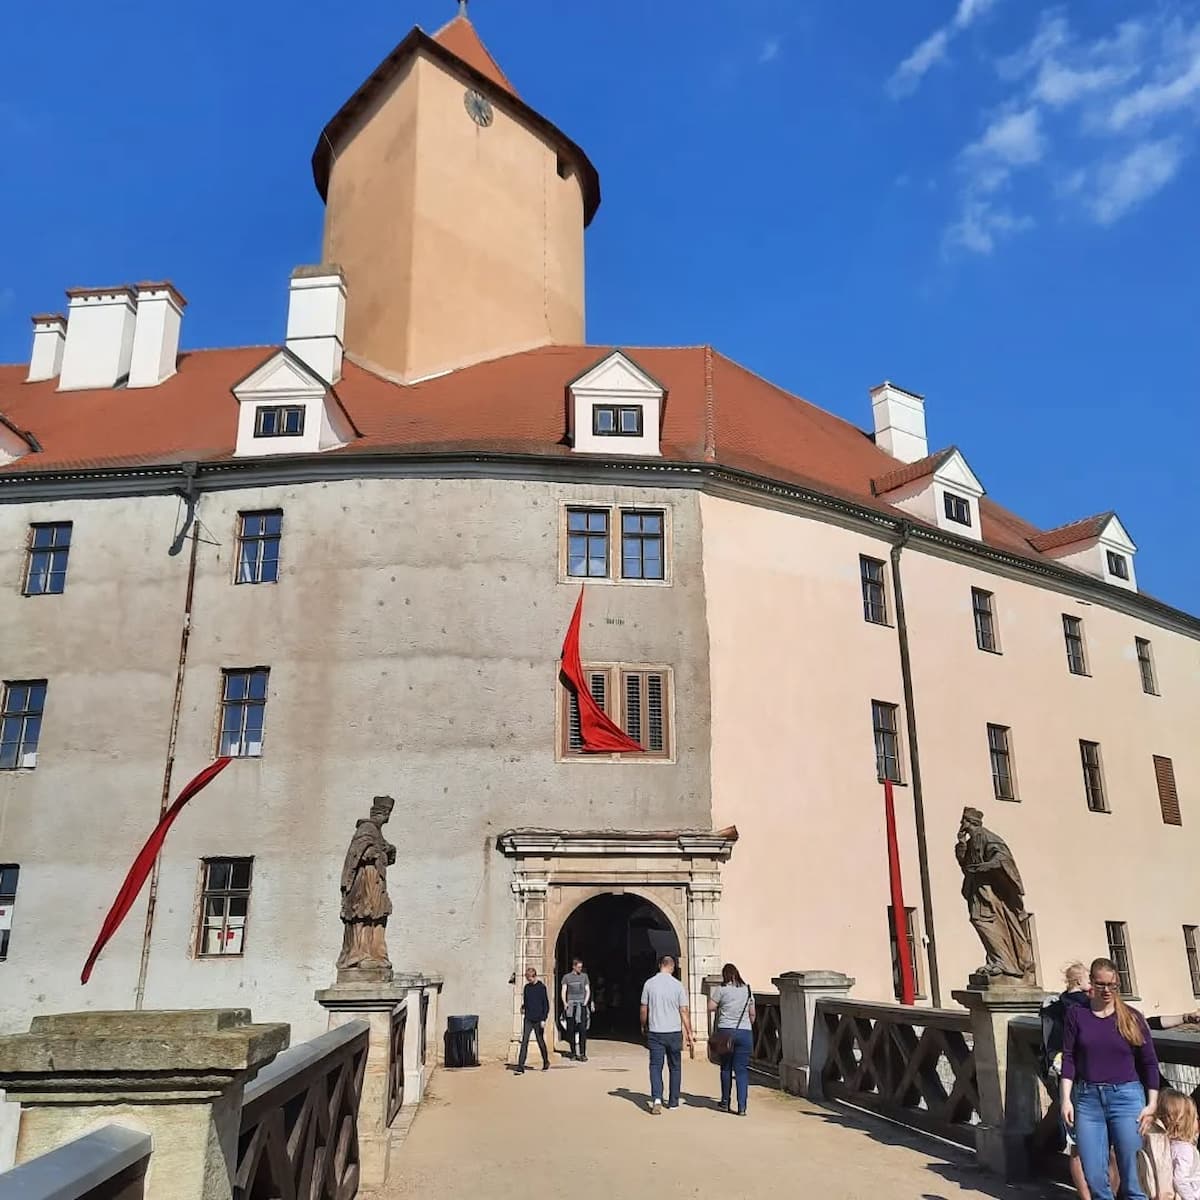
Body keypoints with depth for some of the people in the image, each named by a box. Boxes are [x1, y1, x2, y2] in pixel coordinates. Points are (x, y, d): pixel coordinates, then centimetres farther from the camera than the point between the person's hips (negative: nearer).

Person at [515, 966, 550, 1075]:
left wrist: (544, 1019, -12)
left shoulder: (541, 987, -7)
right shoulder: (527, 987, 7)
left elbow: (546, 1004, -7)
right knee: (524, 1042, -6)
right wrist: (523, 1007, 1)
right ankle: (520, 1066, -7)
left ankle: (546, 1062, 28)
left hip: (538, 1020, -3)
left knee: (541, 1042, 9)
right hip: (528, 1019, 3)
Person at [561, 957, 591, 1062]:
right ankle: (573, 1053, 10)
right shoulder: (566, 977, 7)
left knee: (582, 1029, -9)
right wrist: (565, 1003, -9)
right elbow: (563, 991, 4)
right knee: (571, 1030, 1)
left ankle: (582, 1054, -8)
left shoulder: (584, 976, 11)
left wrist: (585, 1002, -3)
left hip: (581, 1005, 0)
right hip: (570, 1005, 0)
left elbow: (588, 990, 11)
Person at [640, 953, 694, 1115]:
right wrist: (689, 1034, 0)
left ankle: (656, 1098, -17)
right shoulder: (678, 985, -6)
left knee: (655, 1066, 2)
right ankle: (673, 1101, 21)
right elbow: (684, 1012, -6)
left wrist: (643, 1026, 21)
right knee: (675, 1067, 15)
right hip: (674, 1032, 0)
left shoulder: (649, 983, -2)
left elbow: (644, 1008, 4)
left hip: (655, 1033, 0)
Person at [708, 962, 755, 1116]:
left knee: (726, 1068, 14)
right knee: (742, 1070, 3)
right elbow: (752, 1014, 13)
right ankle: (742, 1106, -3)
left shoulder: (721, 990, -5)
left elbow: (711, 1007, -3)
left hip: (725, 1031, -2)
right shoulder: (748, 990, 7)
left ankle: (725, 1103, 22)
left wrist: (711, 996, 14)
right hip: (745, 1032, 2)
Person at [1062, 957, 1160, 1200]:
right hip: (1087, 1098, 1)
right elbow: (1068, 1058, 3)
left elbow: (1149, 1063, 7)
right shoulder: (1076, 1013, 2)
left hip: (1126, 1097, -1)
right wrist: (1066, 1099, -2)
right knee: (1094, 1177, 2)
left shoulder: (1132, 1018, 2)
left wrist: (1152, 1104, 2)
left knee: (1131, 1174, 2)